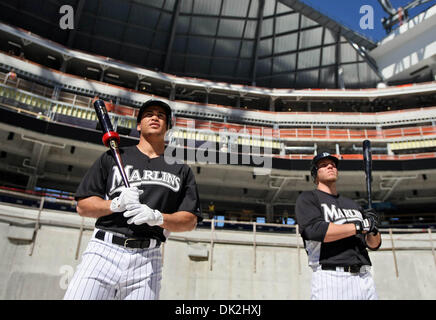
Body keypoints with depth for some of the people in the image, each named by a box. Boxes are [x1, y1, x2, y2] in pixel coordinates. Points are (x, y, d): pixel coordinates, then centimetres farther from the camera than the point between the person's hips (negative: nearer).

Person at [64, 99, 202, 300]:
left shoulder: (181, 170, 14)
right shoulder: (112, 157, 13)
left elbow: (191, 221, 7)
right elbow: (83, 206, 10)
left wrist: (158, 217, -11)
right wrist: (115, 204, -10)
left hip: (148, 260, 1)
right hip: (104, 251, 0)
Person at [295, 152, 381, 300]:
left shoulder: (352, 204, 22)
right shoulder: (307, 198, 4)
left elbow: (374, 244, 20)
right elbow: (315, 231, -15)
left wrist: (373, 230, -3)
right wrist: (360, 226, -9)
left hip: (364, 278, 6)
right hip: (330, 277, -5)